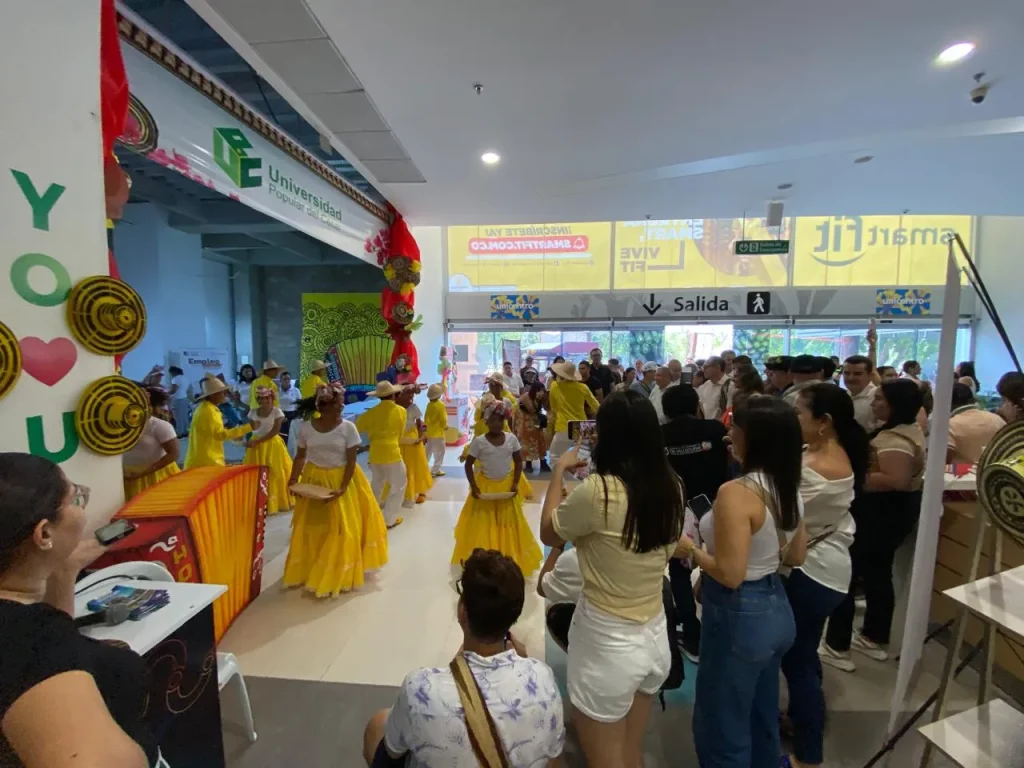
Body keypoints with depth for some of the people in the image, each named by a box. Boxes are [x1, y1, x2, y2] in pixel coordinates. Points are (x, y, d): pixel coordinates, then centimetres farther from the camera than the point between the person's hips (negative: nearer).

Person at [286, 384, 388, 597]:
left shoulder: (348, 427, -11)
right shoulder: (305, 427, -5)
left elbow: (351, 461, -10)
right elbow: (300, 456, 3)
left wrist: (342, 488, -18)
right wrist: (294, 478, -11)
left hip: (341, 480, -2)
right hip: (314, 480, 2)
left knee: (341, 529, 4)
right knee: (312, 528, 12)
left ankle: (338, 575, 22)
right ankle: (308, 571, 33)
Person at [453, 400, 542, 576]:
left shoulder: (511, 439, -5)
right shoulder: (479, 441, -12)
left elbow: (518, 461, 4)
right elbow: (468, 465, -6)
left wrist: (515, 483, -6)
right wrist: (473, 487, -13)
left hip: (506, 488, 3)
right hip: (485, 488, -2)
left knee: (508, 525, 12)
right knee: (483, 527, 5)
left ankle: (509, 561, 27)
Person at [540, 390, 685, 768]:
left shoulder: (597, 490, -26)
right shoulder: (671, 486, -7)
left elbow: (549, 534, -8)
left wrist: (559, 470, 0)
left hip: (607, 643, -6)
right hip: (655, 637, 6)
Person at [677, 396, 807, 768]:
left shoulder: (736, 492, -27)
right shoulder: (789, 488, -1)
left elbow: (730, 574, -27)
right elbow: (796, 556, 10)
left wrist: (690, 549, -12)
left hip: (739, 616, -8)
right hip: (776, 608, 8)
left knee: (722, 728, 15)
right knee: (762, 719, 29)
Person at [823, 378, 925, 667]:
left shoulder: (895, 439, -23)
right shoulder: (909, 429, 10)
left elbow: (897, 480, -35)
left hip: (881, 512, -11)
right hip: (893, 508, 11)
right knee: (877, 573, 20)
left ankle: (837, 646, 9)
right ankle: (874, 639, 34)